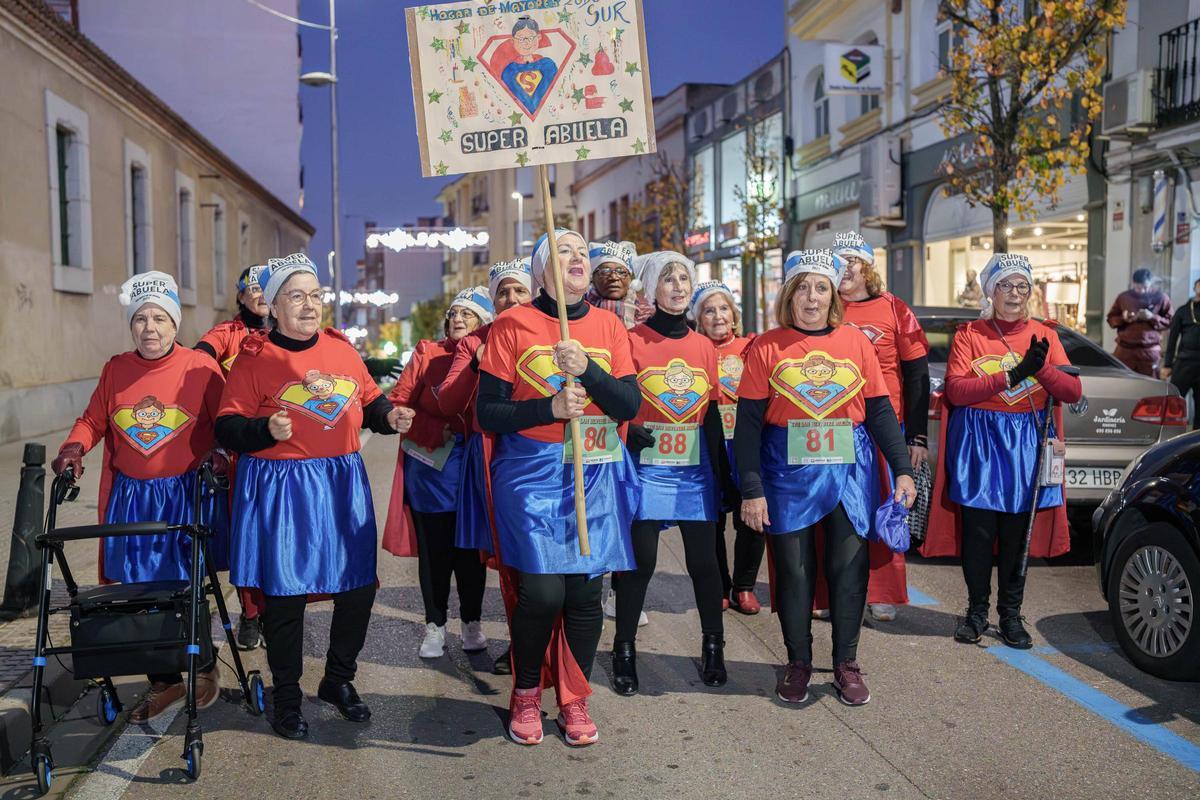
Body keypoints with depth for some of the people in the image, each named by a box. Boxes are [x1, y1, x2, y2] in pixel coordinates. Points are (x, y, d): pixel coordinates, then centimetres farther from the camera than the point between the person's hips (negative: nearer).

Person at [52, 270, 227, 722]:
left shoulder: (201, 368, -4)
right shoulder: (115, 370, 6)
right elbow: (93, 420, 12)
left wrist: (218, 453, -18)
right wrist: (74, 447, -7)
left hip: (188, 496, -3)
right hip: (130, 498, 4)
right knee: (141, 593, 7)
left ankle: (204, 667, 28)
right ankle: (164, 681, 23)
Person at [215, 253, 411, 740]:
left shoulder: (340, 347, 9)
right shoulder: (255, 358, -4)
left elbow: (369, 400, 20)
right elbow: (227, 429, -5)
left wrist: (390, 417, -1)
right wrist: (266, 430, -24)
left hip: (344, 484, 5)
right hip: (281, 489, -4)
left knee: (359, 587, 8)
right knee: (284, 594, 3)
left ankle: (338, 681, 30)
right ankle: (287, 697, 22)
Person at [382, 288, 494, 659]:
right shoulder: (427, 353, 1)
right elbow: (398, 403, -2)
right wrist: (436, 430, -12)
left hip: (473, 468, 0)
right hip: (430, 466, 0)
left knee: (470, 549, 7)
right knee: (434, 550, 6)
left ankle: (472, 623, 24)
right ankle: (435, 626, 21)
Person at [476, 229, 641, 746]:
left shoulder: (608, 326, 8)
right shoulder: (512, 325, -1)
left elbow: (629, 406, -1)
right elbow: (488, 413, -3)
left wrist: (587, 369, -16)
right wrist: (551, 407, -16)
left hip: (596, 475, 3)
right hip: (532, 473, -3)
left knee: (585, 591, 4)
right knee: (542, 591, -9)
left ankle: (575, 701, 24)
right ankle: (526, 694, 17)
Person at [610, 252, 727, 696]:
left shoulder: (704, 346, 9)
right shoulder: (633, 340, -3)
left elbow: (712, 414, 12)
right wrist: (630, 433, -20)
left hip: (695, 471, 3)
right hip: (646, 469, -3)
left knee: (704, 561, 7)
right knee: (641, 561, 0)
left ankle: (713, 648, 23)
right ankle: (624, 652, 16)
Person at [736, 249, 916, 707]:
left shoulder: (856, 342, 4)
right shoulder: (767, 348, -2)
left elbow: (880, 411, 8)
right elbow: (748, 424, -4)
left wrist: (902, 469, 2)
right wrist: (751, 489, -9)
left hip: (850, 469, 2)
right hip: (788, 473, -1)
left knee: (849, 566, 6)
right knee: (793, 569, 6)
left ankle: (847, 664, 23)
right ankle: (798, 663, 23)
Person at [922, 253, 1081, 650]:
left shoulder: (1044, 334, 8)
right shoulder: (969, 334, 2)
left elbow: (1073, 391, 1)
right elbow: (956, 390, -12)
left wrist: (1041, 369, -18)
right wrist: (1013, 375, -19)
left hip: (1026, 443, 2)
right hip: (978, 442, -2)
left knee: (1017, 532, 5)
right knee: (978, 529, 1)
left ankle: (1011, 613, 18)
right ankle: (977, 610, 17)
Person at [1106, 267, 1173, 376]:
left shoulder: (1160, 298, 3)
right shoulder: (1123, 297, 5)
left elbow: (1170, 321, 4)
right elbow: (1111, 319, 11)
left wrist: (1153, 317, -12)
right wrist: (1123, 318, -10)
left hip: (1150, 350, -1)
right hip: (1125, 349, 1)